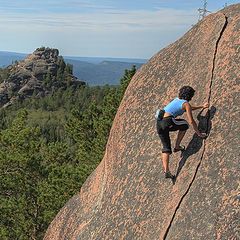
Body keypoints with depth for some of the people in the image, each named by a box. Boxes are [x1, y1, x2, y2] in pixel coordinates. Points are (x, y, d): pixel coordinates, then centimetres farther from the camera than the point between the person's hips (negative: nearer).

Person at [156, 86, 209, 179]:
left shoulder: (177, 99, 26)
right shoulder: (186, 104, 2)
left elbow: (189, 108, 45)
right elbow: (191, 121, -1)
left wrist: (202, 106, 56)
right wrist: (199, 134, 8)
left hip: (159, 123, 7)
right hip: (167, 122, -7)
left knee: (166, 148, 5)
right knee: (185, 125, 21)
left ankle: (166, 170, -8)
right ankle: (177, 146, 19)